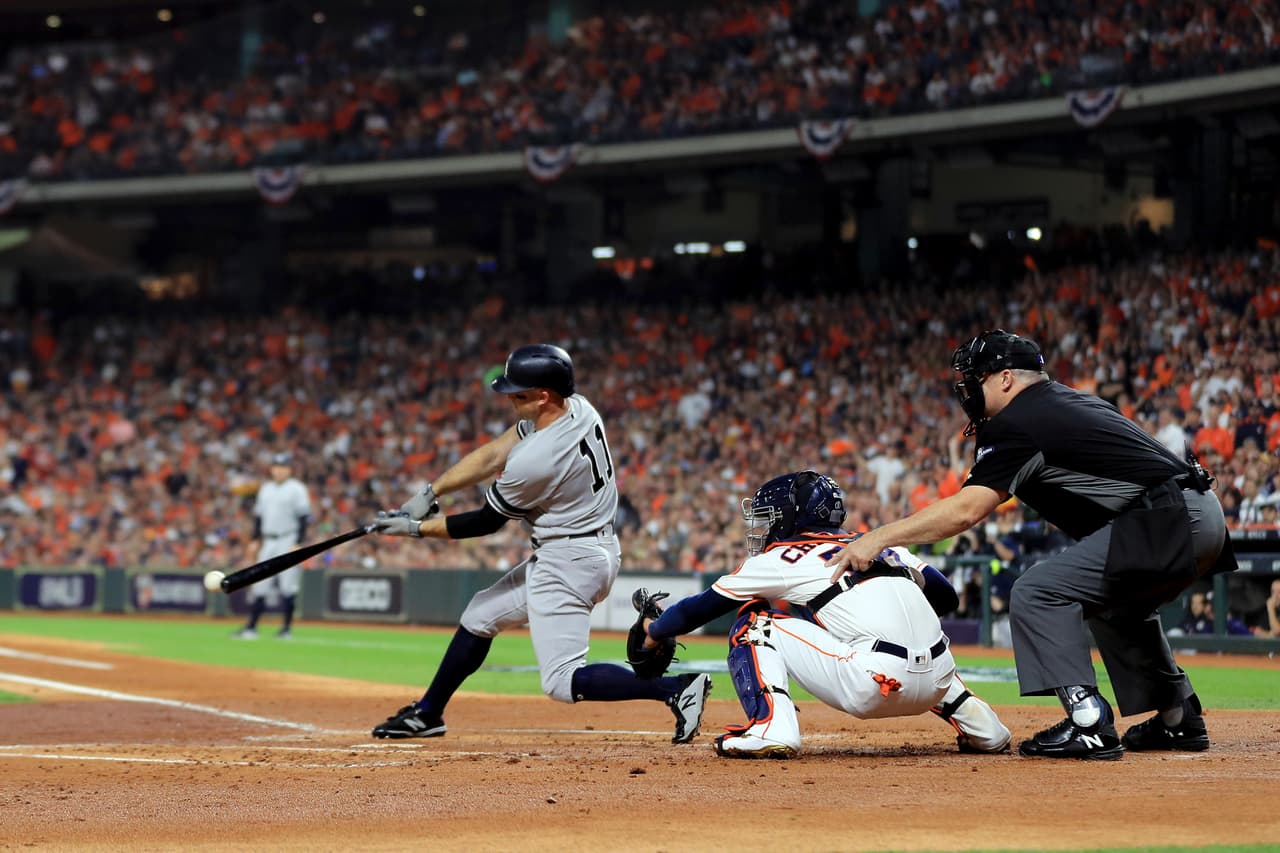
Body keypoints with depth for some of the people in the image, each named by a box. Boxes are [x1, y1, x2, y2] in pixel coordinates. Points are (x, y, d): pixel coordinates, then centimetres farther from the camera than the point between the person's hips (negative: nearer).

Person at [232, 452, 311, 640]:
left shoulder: (296, 489, -5)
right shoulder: (265, 489, 14)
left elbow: (303, 518, -9)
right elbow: (258, 516, 20)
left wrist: (297, 544, -16)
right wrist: (255, 540, 12)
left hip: (288, 540, -6)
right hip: (268, 542, 6)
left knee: (288, 585, -6)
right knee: (259, 583, 3)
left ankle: (287, 627, 1)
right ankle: (251, 626, 6)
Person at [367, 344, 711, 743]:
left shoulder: (536, 460, -28)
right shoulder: (577, 407, -2)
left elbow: (486, 523, -11)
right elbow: (491, 456, 5)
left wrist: (416, 528, 1)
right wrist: (429, 493, 2)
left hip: (570, 561, -10)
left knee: (562, 682, -11)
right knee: (480, 616, 21)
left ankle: (677, 688, -17)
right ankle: (427, 714, 34)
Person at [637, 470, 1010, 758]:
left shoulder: (782, 558, 10)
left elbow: (700, 608, 19)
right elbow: (946, 597, 24)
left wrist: (654, 631, 37)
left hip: (874, 686, -6)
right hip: (936, 683, 6)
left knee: (753, 626, 6)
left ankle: (771, 728, -12)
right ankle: (977, 724, 24)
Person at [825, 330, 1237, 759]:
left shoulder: (1016, 422, -5)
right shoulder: (1074, 402, 23)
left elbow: (965, 510, -13)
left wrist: (877, 539, -13)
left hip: (1166, 523, -10)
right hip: (1204, 517, 10)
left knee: (1037, 593, -10)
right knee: (1115, 602, 33)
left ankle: (1090, 725, -17)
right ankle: (1180, 721, 32)